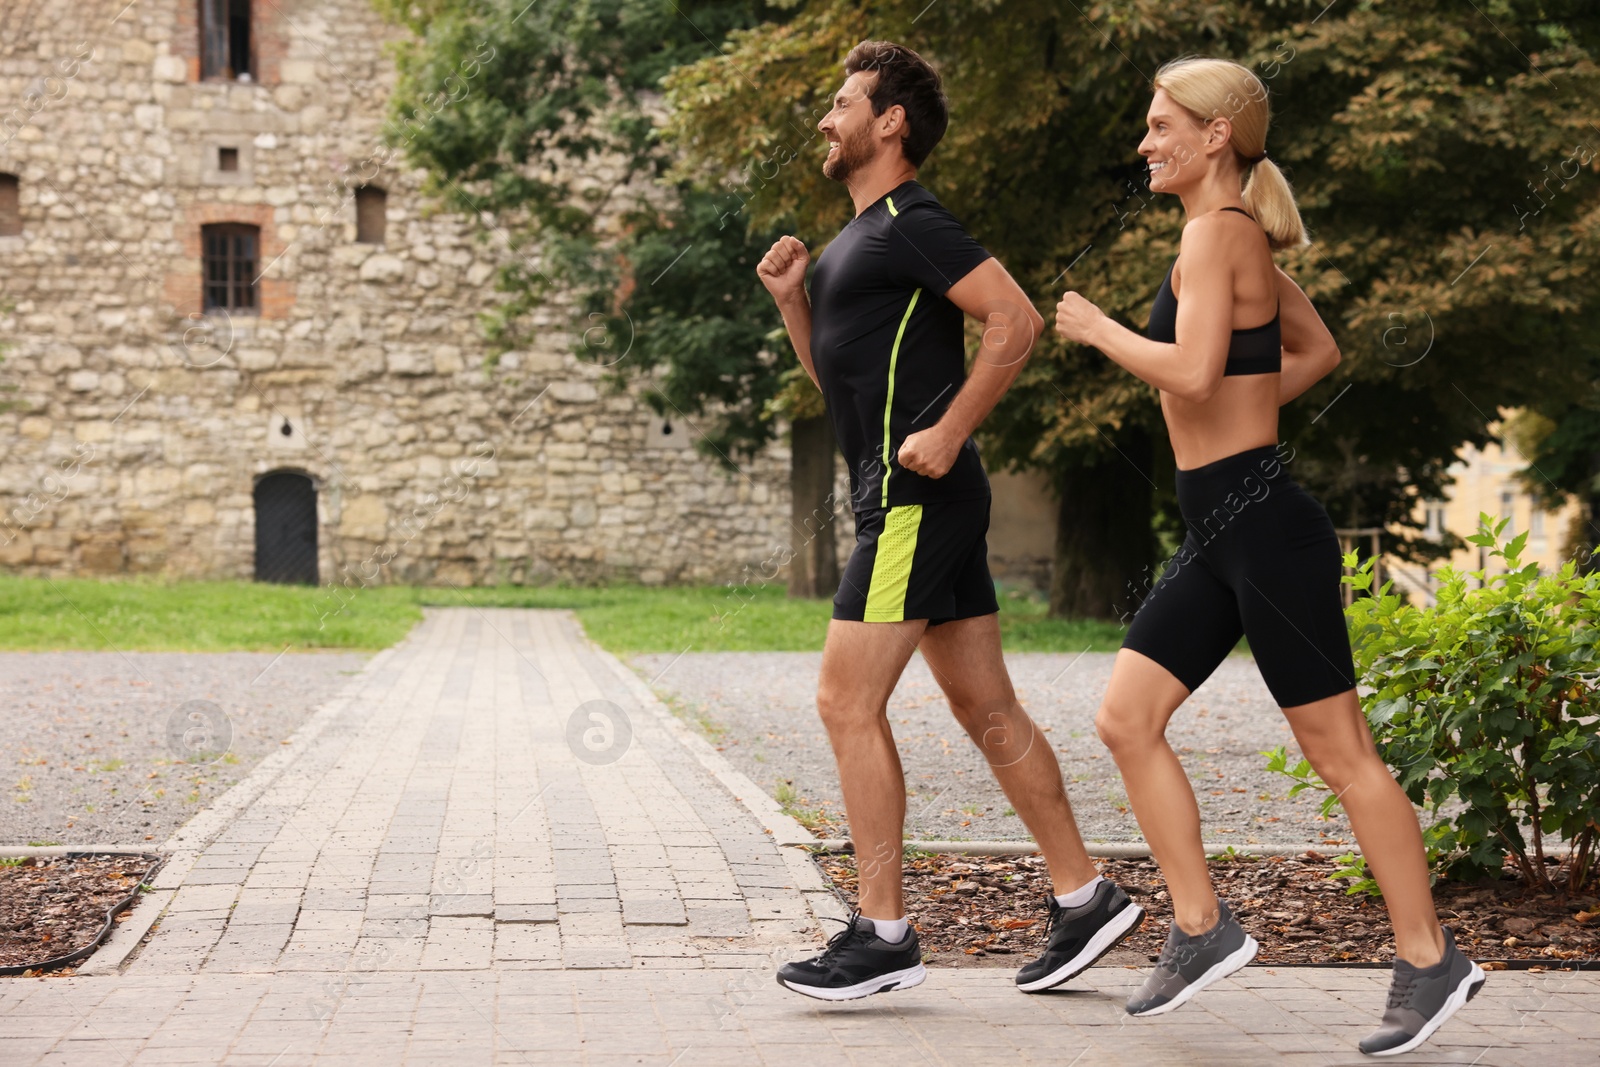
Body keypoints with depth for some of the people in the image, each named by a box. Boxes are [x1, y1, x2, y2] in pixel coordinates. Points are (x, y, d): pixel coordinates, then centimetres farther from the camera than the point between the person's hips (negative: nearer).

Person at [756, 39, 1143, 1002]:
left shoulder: (912, 224, -10)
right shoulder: (856, 239, 20)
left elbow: (1017, 321, -21)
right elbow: (836, 378, 26)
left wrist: (948, 433, -22)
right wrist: (792, 298, 11)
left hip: (917, 495, -10)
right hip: (905, 500, 10)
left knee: (849, 703, -10)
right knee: (987, 710, 10)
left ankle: (884, 936, -7)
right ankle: (1084, 897, 14)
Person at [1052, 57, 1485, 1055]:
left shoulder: (1218, 232, -13)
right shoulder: (1245, 238, 15)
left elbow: (1193, 373, -25)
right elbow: (1318, 351, 27)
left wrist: (1097, 328, -10)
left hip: (1265, 525, -10)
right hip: (1219, 534, 10)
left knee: (1340, 751, -3)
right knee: (1127, 718, 5)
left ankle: (1430, 960, 7)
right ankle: (1202, 927, 9)